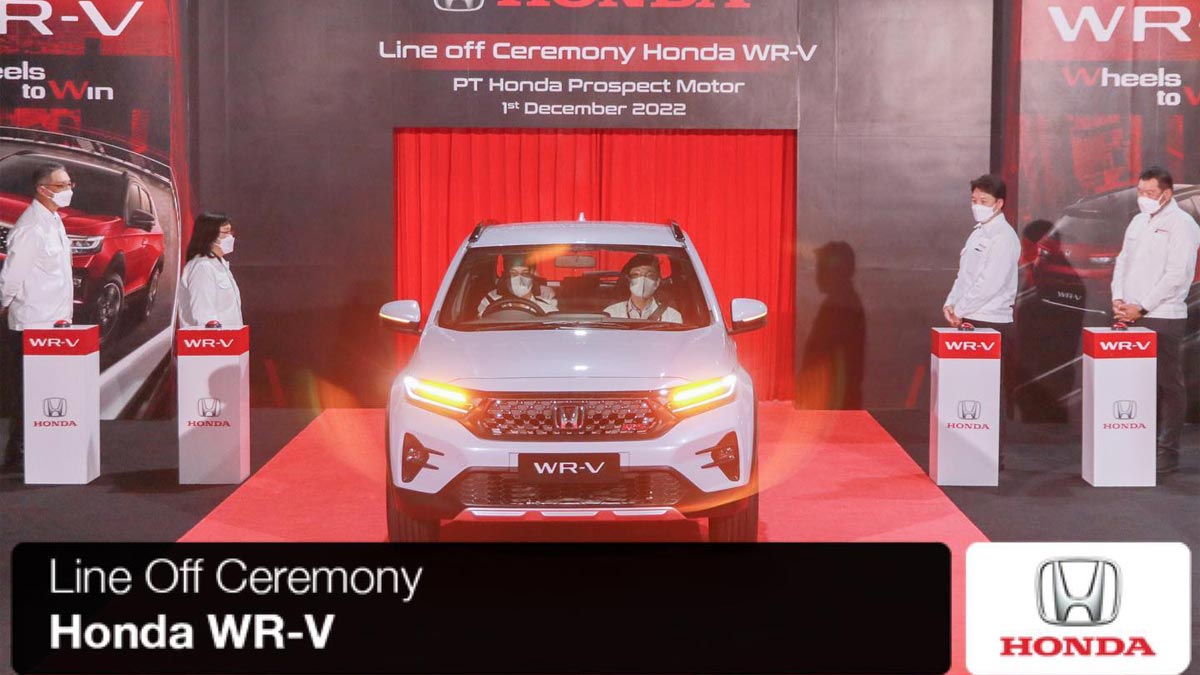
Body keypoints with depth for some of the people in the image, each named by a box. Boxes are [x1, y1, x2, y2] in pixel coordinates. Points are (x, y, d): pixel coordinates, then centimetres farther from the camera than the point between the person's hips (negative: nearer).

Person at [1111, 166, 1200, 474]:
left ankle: (1168, 451, 4)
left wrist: (1141, 307, -14)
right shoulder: (1139, 221, 16)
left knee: (1168, 385, -1)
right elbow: (1123, 260, 17)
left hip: (1163, 318, -6)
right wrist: (1118, 298, 0)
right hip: (1131, 317, 6)